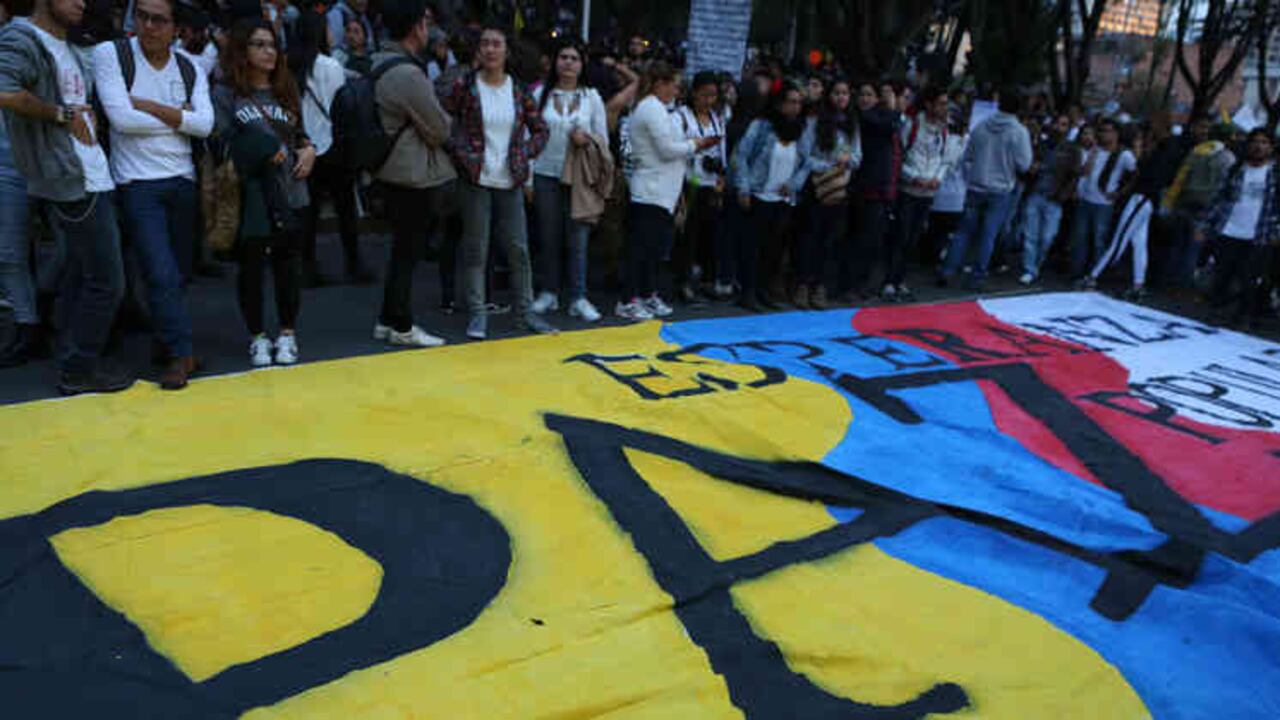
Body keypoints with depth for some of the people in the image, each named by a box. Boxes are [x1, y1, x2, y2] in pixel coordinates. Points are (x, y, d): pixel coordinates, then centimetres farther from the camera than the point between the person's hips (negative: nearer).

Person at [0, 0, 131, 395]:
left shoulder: (66, 48, 17)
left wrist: (87, 116, 13)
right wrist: (62, 115, -17)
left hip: (92, 178, 10)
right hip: (74, 183, -10)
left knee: (81, 275, 15)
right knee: (107, 281, -5)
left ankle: (75, 361, 26)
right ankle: (80, 369, 7)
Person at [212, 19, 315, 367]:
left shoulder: (285, 91, 15)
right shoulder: (224, 94, 0)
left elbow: (300, 134, 23)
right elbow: (221, 144, -7)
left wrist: (308, 150, 2)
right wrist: (265, 151, -13)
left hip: (289, 194, 3)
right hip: (249, 197, -3)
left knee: (288, 263, 5)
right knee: (251, 266, 5)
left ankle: (287, 334, 19)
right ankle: (258, 337, 18)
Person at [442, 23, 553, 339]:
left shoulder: (519, 90, 4)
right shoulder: (463, 86, -3)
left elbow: (540, 129, 11)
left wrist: (524, 154, -2)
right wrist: (462, 155, -10)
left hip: (510, 182, 3)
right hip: (475, 180, -2)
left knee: (518, 248, 5)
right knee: (475, 249, 2)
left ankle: (525, 310, 17)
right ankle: (477, 313, 12)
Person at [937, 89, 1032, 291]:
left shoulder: (980, 127, 1)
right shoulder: (1019, 132, -10)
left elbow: (968, 157, 7)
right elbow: (1024, 164, -10)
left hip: (976, 189, 3)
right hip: (1000, 191, -2)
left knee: (964, 231, 10)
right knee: (987, 236, 3)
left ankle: (947, 272, 6)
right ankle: (976, 278, 6)